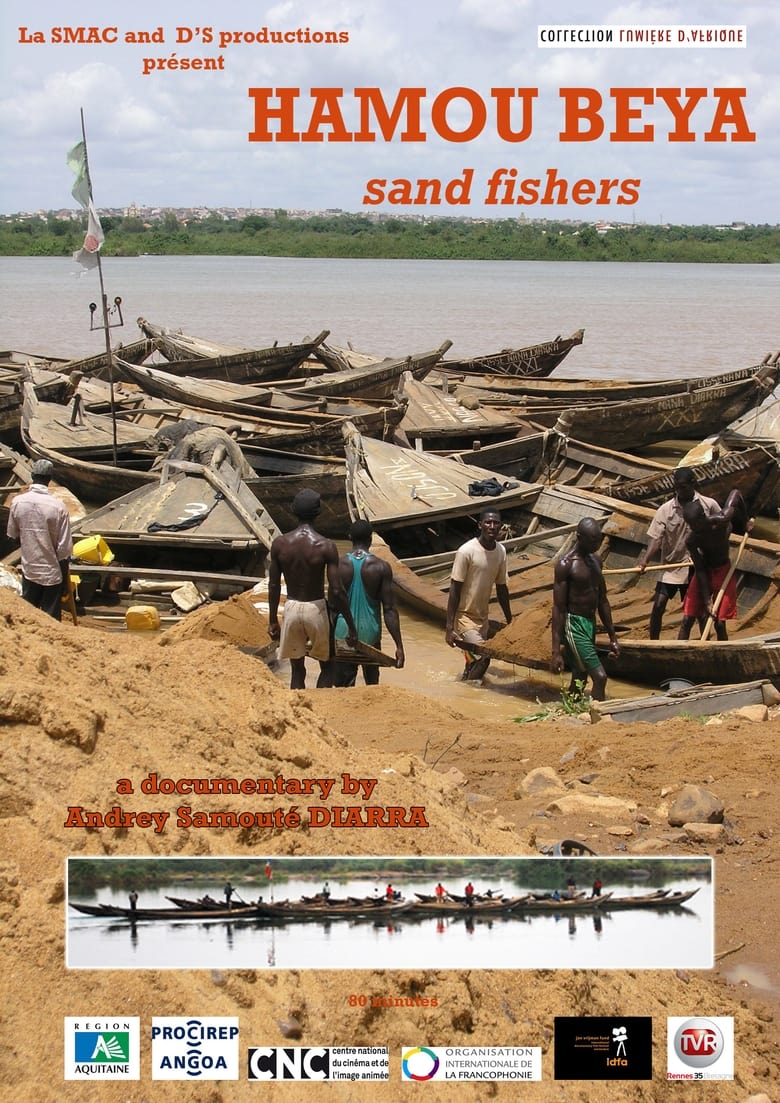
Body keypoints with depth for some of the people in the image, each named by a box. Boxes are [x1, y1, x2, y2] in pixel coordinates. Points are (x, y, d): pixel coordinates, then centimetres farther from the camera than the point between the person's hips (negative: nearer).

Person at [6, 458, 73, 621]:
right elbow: (64, 548, -16)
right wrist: (66, 580, -4)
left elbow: (13, 535, 6)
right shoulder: (57, 507, -19)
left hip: (29, 570, 3)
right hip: (52, 573, -3)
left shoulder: (17, 502, -9)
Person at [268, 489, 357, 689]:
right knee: (327, 666, 16)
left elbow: (274, 586, 1)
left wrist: (273, 620, 12)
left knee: (297, 669, 15)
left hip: (291, 609, 3)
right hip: (316, 609, -3)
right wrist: (351, 626, -7)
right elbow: (337, 591, -15)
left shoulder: (279, 544, -7)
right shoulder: (326, 546, -15)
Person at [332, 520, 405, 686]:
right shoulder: (381, 567, -9)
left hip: (343, 634, 0)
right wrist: (399, 646, -8)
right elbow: (389, 609, -10)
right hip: (370, 633, 0)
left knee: (344, 685, 2)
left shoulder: (339, 565, -6)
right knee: (372, 683, 22)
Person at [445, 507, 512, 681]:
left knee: (475, 660, 10)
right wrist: (449, 628, -18)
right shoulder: (466, 551, -19)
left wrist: (510, 621, 18)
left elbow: (501, 587, 12)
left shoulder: (501, 551, 0)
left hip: (482, 618, 7)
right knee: (482, 658, -17)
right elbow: (454, 590, -16)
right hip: (465, 617, -7)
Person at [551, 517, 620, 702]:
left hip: (591, 624, 8)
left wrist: (612, 637, 17)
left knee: (579, 681, 12)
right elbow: (558, 608, -16)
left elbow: (602, 600, 18)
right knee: (600, 677, -16)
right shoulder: (566, 564, -14)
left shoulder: (596, 560, 10)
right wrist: (556, 652, -19)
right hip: (574, 626, -8)